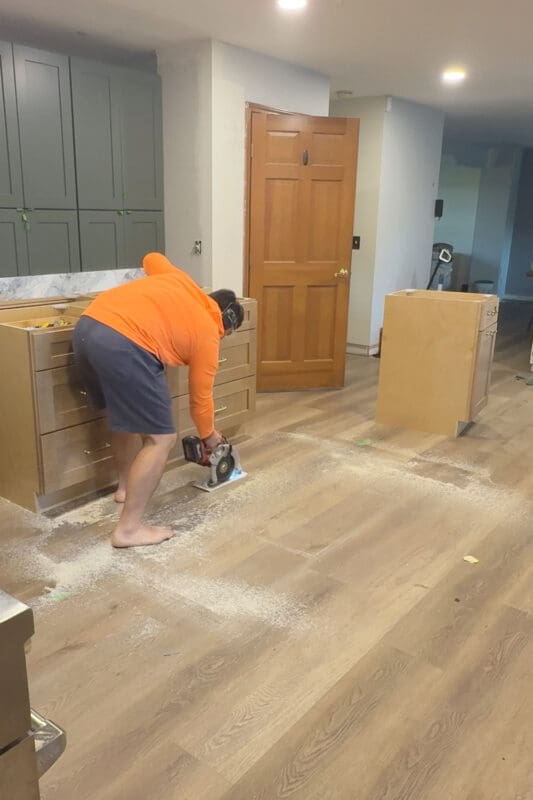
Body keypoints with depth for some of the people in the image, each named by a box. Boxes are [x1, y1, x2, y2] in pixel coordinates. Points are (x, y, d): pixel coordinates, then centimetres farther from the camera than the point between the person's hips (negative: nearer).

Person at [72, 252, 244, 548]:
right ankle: (129, 529, 5)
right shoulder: (207, 335, 11)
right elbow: (201, 396, 19)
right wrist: (209, 434, 36)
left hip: (87, 327, 9)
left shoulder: (181, 282, 25)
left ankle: (126, 485, 45)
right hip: (124, 345, -8)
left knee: (124, 414, 28)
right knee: (161, 439, 3)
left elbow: (152, 258, 43)